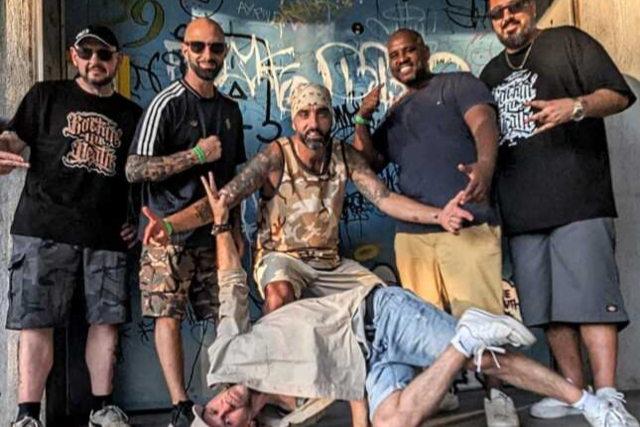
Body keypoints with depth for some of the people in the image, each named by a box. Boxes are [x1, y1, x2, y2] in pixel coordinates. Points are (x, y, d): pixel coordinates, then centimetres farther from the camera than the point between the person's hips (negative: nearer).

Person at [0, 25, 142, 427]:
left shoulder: (131, 115, 17)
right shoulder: (46, 96, 11)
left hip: (107, 236, 3)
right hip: (44, 229, -2)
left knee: (107, 320, 2)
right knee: (37, 322, -2)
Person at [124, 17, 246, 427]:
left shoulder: (230, 109, 13)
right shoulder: (168, 103, -5)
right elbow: (135, 169, -12)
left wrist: (236, 225, 15)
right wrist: (197, 154, -15)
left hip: (214, 230, 5)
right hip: (170, 230, -4)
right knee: (169, 315, -3)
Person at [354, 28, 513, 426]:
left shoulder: (459, 84, 9)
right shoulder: (393, 113, 24)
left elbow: (484, 124, -9)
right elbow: (369, 163, 20)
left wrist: (485, 164, -31)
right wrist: (363, 121, 5)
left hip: (467, 224, -5)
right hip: (411, 231, 5)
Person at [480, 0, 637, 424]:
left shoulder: (568, 42, 8)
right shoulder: (491, 73, 24)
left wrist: (576, 106, -21)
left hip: (578, 200, -5)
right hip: (523, 210, 6)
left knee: (590, 298, -10)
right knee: (548, 306, 6)